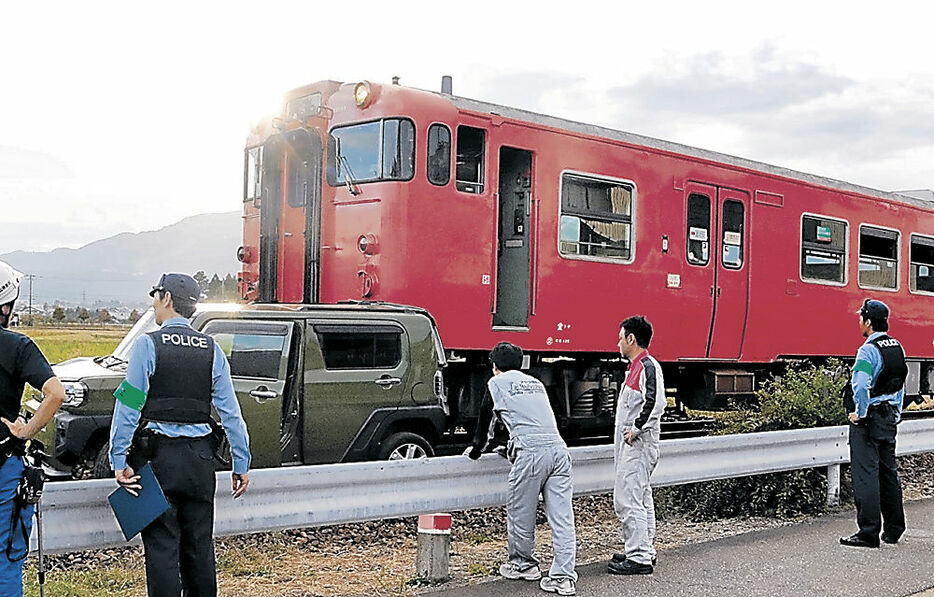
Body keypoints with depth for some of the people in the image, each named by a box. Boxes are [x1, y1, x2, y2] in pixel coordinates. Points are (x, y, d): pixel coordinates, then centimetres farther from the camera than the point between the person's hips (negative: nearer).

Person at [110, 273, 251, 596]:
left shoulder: (147, 345, -6)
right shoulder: (211, 349, 5)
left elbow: (128, 407, -10)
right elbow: (230, 412, 5)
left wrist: (119, 460, -7)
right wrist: (241, 463, 10)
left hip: (158, 455, -4)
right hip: (199, 457, 4)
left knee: (162, 543, 1)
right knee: (200, 543, 13)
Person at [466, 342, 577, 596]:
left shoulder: (497, 383, 12)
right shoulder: (535, 382, 28)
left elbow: (485, 418, 20)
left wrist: (476, 449, 37)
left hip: (531, 452, -6)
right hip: (558, 448, 6)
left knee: (520, 513, 12)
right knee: (561, 516, 2)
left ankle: (524, 565, 27)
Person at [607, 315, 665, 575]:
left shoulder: (648, 366, -15)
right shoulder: (636, 367, 17)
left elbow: (655, 402, -28)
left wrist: (637, 428, -23)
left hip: (638, 445, -11)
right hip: (632, 445, 11)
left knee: (627, 499, -12)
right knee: (641, 499, 16)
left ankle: (639, 558, -10)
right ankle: (645, 551, 24)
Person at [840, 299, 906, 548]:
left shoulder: (868, 350, -17)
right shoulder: (897, 347, 9)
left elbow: (861, 386, -30)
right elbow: (900, 384, 17)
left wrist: (860, 414, -17)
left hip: (868, 418, -8)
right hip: (890, 418, 8)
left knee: (866, 474, -5)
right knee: (888, 471, 15)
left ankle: (869, 532, -4)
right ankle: (893, 530, 24)